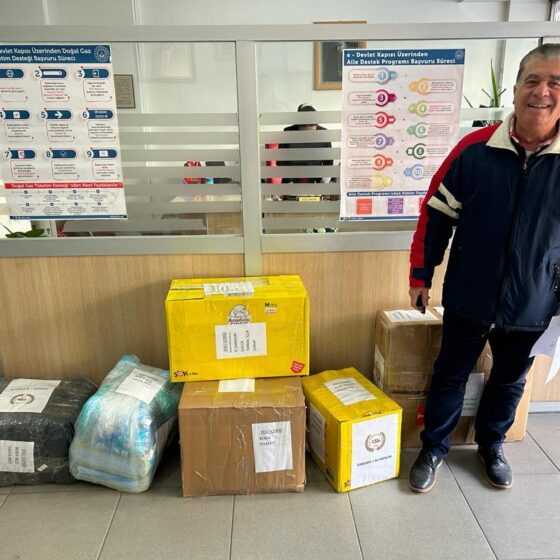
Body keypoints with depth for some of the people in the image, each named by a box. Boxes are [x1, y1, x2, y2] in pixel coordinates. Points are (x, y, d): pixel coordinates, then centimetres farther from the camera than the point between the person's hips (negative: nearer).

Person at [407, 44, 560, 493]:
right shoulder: (476, 149, -10)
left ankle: (491, 444, 46)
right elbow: (436, 214, -4)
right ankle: (434, 448, 35)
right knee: (450, 375, 14)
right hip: (468, 298, -1)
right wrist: (421, 276, -2)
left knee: (510, 380, 21)